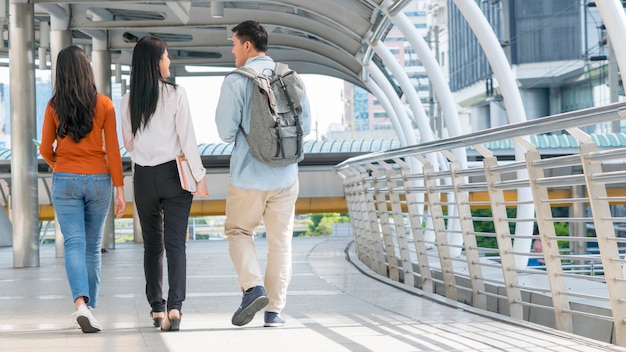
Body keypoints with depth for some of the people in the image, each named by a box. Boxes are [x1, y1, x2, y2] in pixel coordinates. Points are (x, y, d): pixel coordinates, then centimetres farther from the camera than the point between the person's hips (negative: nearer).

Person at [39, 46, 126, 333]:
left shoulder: (54, 106, -3)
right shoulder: (104, 104, -4)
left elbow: (46, 150, 2)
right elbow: (113, 150, -5)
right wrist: (120, 190, 0)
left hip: (65, 181, -1)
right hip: (98, 180, 1)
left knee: (74, 244, -5)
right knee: (93, 247, 13)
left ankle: (81, 302, -25)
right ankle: (90, 306, 20)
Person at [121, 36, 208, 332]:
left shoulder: (129, 100, 1)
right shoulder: (176, 94, -9)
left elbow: (128, 143, 8)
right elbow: (187, 139, -10)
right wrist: (199, 176, -5)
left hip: (143, 177, 3)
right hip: (173, 174, -3)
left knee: (152, 246, 12)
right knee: (175, 244, -2)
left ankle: (157, 309, 14)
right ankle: (174, 306, -16)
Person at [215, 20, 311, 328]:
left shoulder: (235, 82, -10)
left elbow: (225, 131, -10)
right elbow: (305, 126, 6)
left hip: (248, 173, -3)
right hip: (285, 174, 3)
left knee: (238, 231, 16)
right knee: (280, 241, 11)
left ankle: (253, 287, -6)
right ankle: (274, 309, 11)